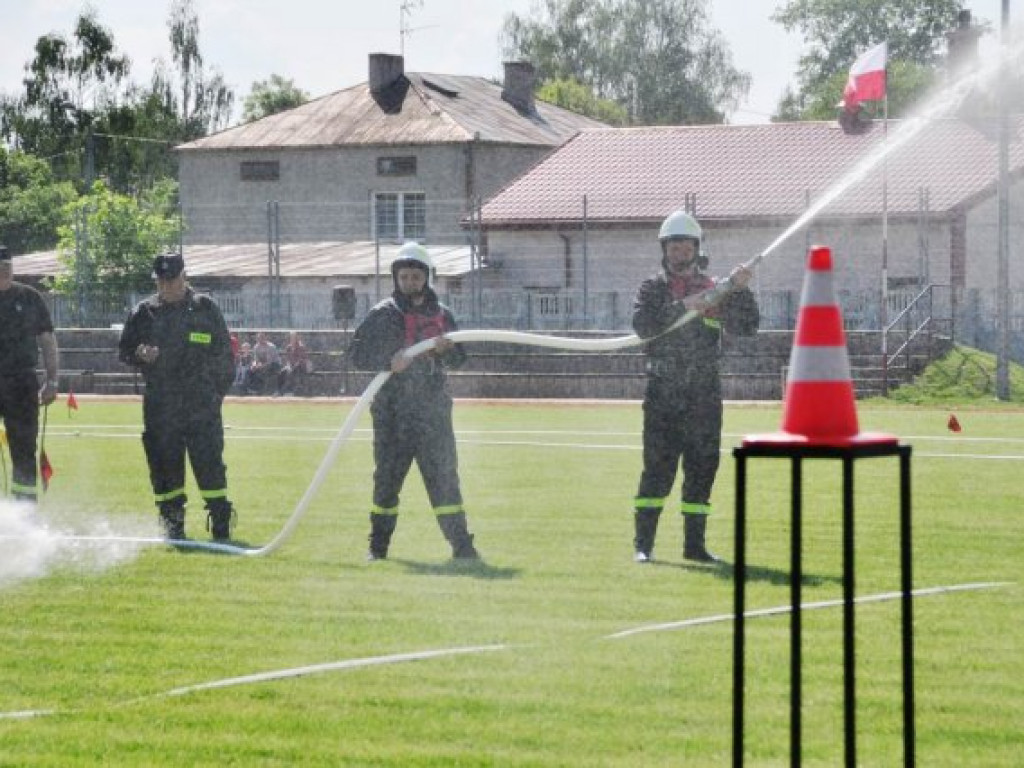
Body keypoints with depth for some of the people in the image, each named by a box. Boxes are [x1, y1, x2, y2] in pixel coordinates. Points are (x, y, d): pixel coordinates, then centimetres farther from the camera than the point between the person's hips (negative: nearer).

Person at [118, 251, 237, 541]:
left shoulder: (205, 308, 7)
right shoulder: (144, 312, 10)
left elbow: (224, 354, 10)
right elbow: (123, 351, 14)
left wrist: (218, 392, 4)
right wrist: (139, 354, -9)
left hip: (202, 402, -2)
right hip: (159, 405, 2)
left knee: (209, 463, -6)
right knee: (165, 465, 4)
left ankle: (221, 525, -1)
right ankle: (172, 525, 13)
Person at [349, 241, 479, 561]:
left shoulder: (440, 314, 11)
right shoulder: (382, 314, 2)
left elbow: (459, 358, 14)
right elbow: (359, 354, -3)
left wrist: (447, 349, -10)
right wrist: (388, 361, -21)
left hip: (433, 408, 2)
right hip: (392, 411, -2)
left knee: (444, 475, -1)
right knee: (387, 477, 4)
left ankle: (461, 544, 0)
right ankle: (378, 545, 14)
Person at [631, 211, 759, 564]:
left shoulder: (715, 291, 11)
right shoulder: (653, 289, 6)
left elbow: (747, 326, 3)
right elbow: (642, 324, -13)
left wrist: (740, 290, -11)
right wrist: (683, 307, -21)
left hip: (704, 392, 3)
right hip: (663, 392, -3)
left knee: (702, 468, 5)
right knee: (658, 467, -8)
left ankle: (694, 543, 11)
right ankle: (642, 543, -7)